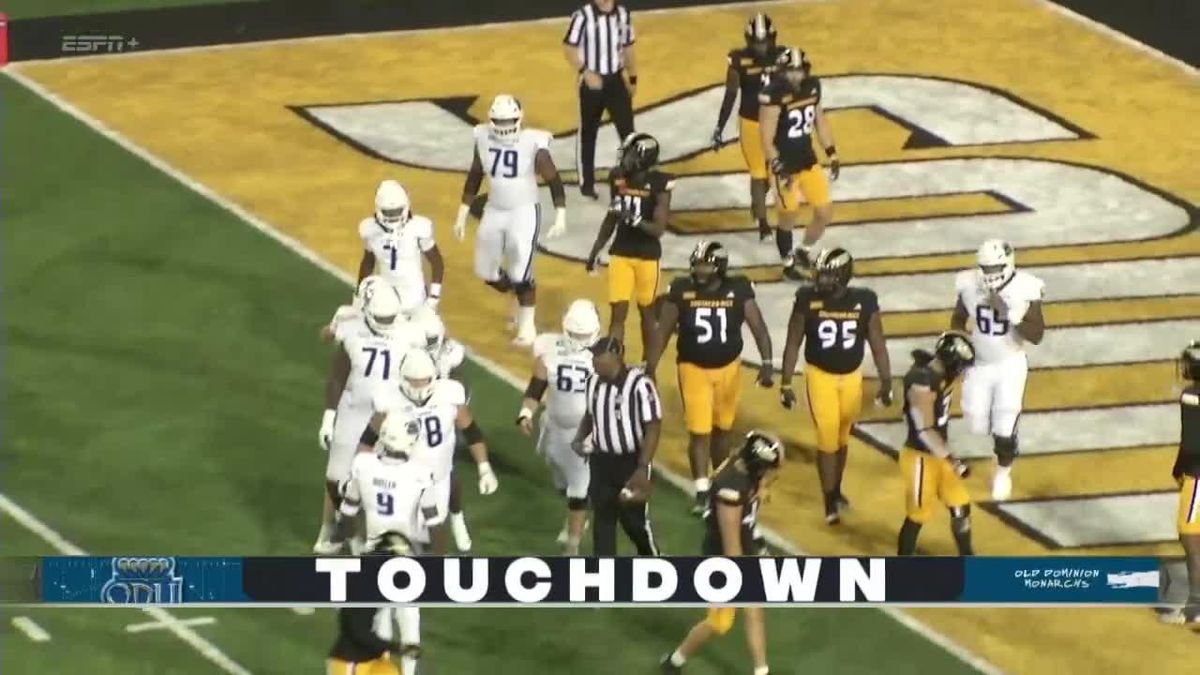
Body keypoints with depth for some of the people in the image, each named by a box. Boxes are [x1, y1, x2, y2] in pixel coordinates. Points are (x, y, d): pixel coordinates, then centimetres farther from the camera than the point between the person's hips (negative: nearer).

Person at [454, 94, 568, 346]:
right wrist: (462, 214, 9)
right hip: (494, 212, 5)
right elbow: (474, 178, 7)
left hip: (524, 213, -5)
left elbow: (554, 181, -11)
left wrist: (560, 216, -18)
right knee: (486, 272, 10)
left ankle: (527, 325, 16)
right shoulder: (484, 140, -6)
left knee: (521, 273, -5)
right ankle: (519, 298, 40)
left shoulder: (533, 145, -19)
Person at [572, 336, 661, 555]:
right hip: (601, 461, 6)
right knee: (602, 520, 9)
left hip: (631, 462, -6)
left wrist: (642, 468, -23)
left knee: (635, 521, 5)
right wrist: (579, 439, 0)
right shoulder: (593, 383, 0)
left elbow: (653, 428, -19)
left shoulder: (639, 385, -22)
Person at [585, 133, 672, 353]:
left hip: (647, 256, -3)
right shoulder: (618, 177, -1)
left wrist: (633, 219, -33)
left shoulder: (659, 184, -15)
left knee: (646, 310, 11)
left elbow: (658, 229, -18)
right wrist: (595, 251, 13)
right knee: (618, 312, -4)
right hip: (620, 253, 3)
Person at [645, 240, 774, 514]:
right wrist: (650, 367, -7)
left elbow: (758, 327, -9)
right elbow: (663, 331, -5)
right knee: (699, 432, -6)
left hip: (728, 368, 1)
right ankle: (702, 493, -2)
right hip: (694, 369, -1)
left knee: (722, 430, 16)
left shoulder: (738, 290, -11)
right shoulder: (681, 290, -11)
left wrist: (766, 363, -18)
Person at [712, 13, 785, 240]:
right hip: (750, 122, -3)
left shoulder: (782, 57, -9)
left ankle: (756, 206, 45)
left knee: (771, 170, 16)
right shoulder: (739, 61, -16)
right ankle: (762, 222, 14)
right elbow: (730, 96, -7)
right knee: (758, 173, 1)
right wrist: (719, 128, -4)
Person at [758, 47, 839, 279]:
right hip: (785, 164, -6)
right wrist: (778, 168, -24)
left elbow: (820, 121, 13)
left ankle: (804, 252, 33)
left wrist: (832, 154, 12)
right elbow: (766, 139, -19)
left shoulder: (812, 87, -2)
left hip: (808, 160, 6)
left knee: (825, 213, 9)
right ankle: (788, 264, 27)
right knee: (788, 217, 7)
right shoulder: (773, 95, -23)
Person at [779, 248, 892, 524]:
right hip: (820, 377, -2)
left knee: (842, 438, 17)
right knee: (827, 440, -3)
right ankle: (830, 502, 11)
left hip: (852, 377, 2)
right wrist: (785, 383, -6)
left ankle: (836, 490, 37)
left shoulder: (864, 302, -11)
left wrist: (886, 382, -2)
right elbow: (793, 344, -6)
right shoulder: (807, 300, -13)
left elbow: (878, 345, -2)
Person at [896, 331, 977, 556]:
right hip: (921, 459, -9)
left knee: (960, 506, 17)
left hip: (938, 454, 9)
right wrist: (952, 460, -30)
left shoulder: (939, 374, -1)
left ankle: (966, 559, 35)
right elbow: (925, 431, -29)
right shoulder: (921, 384, -28)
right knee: (917, 516, 5)